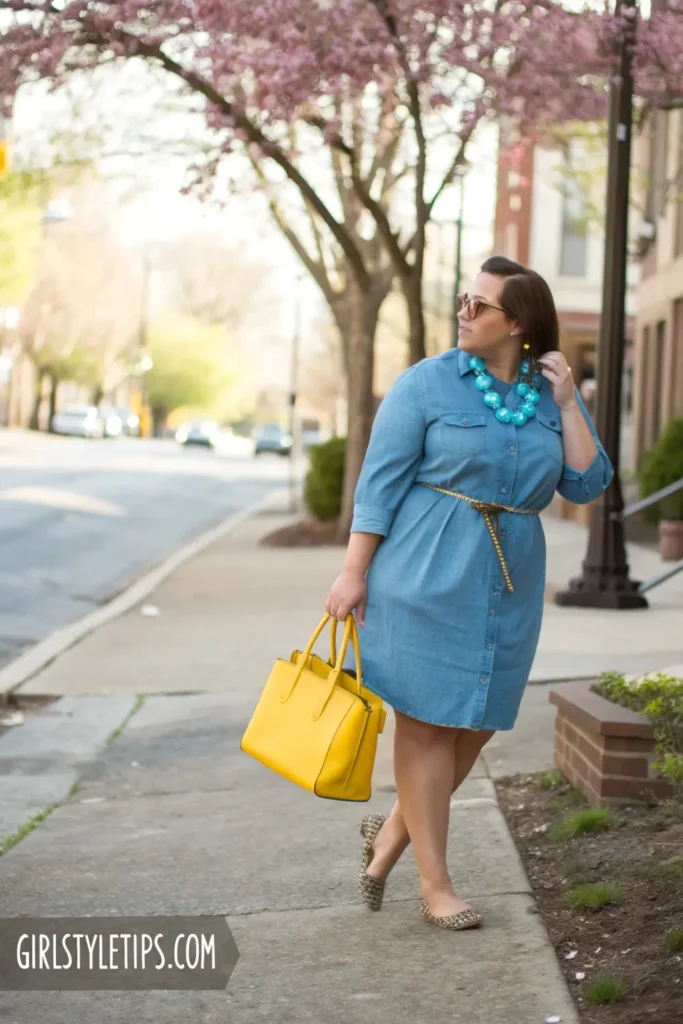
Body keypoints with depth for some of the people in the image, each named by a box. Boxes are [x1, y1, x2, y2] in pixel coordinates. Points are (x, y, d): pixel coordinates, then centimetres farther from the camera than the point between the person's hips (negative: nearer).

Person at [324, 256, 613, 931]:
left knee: (476, 722, 9)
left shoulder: (552, 396, 8)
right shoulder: (427, 383, -4)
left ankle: (393, 832, 30)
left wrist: (567, 403, -6)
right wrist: (353, 572, -9)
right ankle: (434, 883, 9)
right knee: (426, 721, 0)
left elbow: (587, 485, 1)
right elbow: (380, 480, -5)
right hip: (426, 573, -4)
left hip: (509, 585, 5)